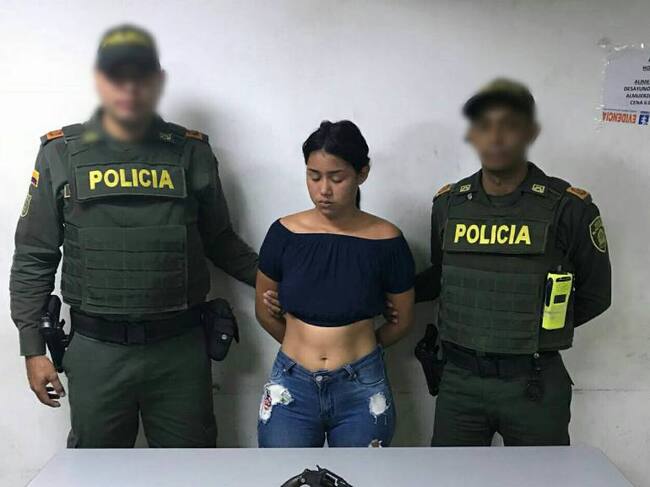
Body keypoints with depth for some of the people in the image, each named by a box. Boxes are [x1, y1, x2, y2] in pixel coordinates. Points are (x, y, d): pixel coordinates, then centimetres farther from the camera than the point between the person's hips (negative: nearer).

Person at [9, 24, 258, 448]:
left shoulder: (192, 152, 1)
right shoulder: (61, 154, 0)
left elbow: (221, 241, 11)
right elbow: (34, 259, 3)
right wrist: (33, 349, 1)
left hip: (181, 349, 1)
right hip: (96, 352, 0)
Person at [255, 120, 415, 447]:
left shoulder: (386, 241, -6)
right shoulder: (284, 234, -4)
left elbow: (402, 321, 6)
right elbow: (265, 312, 8)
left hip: (361, 391, -1)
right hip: (291, 387, 1)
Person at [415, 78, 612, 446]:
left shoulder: (568, 207, -10)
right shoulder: (449, 203, 0)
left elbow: (595, 294, 1)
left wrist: (536, 331, -2)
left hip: (535, 385, -2)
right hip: (460, 380, 3)